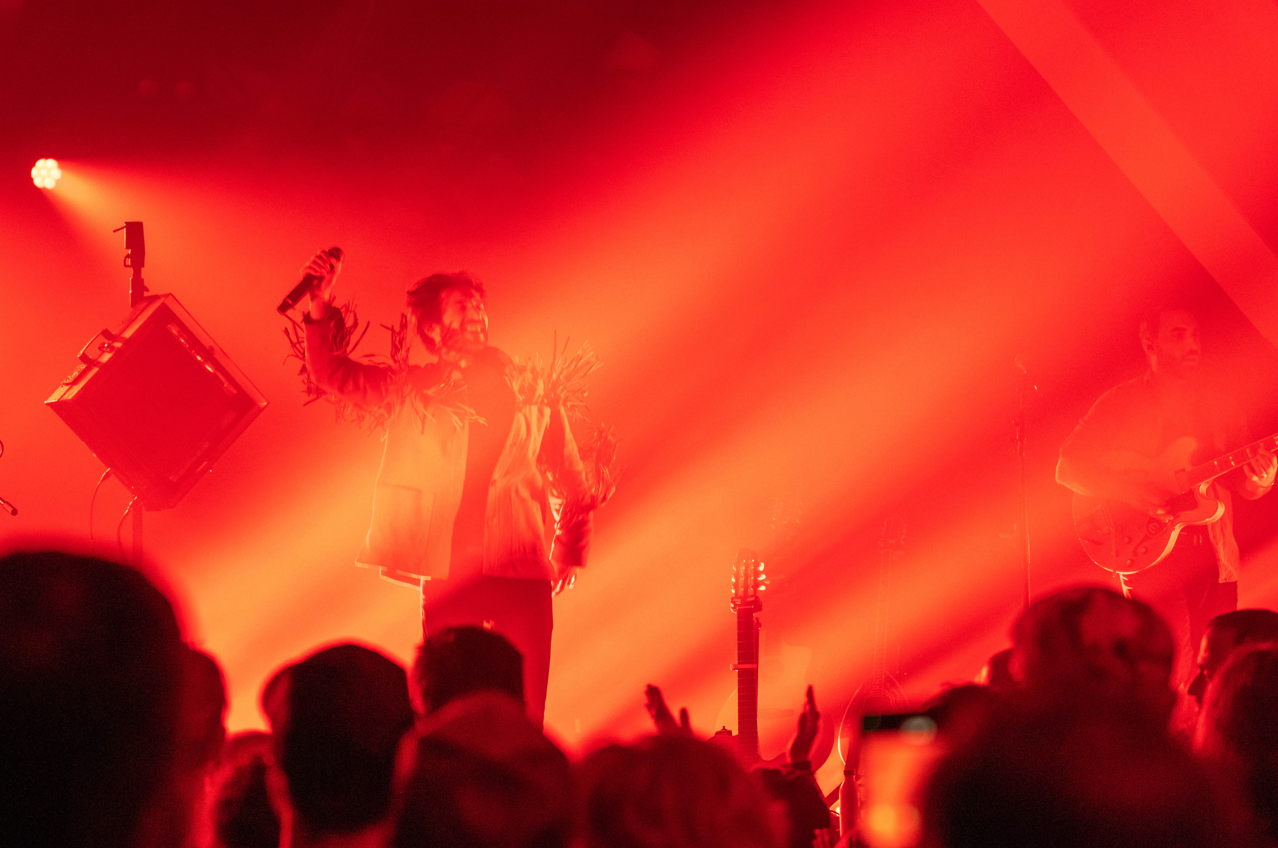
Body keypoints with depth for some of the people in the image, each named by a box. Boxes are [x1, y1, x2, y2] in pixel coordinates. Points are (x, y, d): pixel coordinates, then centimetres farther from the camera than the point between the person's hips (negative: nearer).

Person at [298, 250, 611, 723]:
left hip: (522, 575, 0)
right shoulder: (412, 391, 12)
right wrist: (321, 305, -3)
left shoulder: (533, 391, 12)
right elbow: (331, 372, 12)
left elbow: (574, 482, 17)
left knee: (523, 716, -6)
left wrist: (570, 551, 8)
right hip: (448, 574, 0)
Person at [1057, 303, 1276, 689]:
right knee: (1169, 677, -11)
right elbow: (1068, 468, -7)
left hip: (1215, 557, 4)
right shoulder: (1122, 404, 0)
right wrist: (1130, 491, -19)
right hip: (1151, 556, -4)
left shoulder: (1220, 406, 13)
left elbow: (1243, 484, 13)